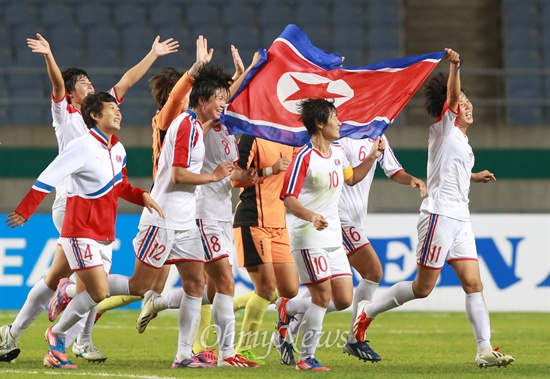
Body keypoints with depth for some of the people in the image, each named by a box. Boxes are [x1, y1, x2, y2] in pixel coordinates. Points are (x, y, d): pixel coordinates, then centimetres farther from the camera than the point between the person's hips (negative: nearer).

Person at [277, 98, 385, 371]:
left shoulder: (338, 152, 11)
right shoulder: (304, 157, -14)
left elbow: (351, 178, 32)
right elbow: (288, 198, -17)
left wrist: (372, 157, 21)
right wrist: (311, 216, -34)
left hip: (333, 238, 8)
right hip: (308, 238, -8)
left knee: (344, 300, 4)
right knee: (323, 296, -11)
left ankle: (288, 308, 24)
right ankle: (306, 358, 2)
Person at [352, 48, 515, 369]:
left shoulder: (462, 141, 20)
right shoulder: (443, 128, -2)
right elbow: (451, 95, -21)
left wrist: (474, 177, 31)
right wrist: (454, 66, -35)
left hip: (460, 219, 8)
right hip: (439, 215, -8)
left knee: (474, 284, -3)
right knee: (423, 287, -4)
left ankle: (485, 350, -9)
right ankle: (369, 310, 14)